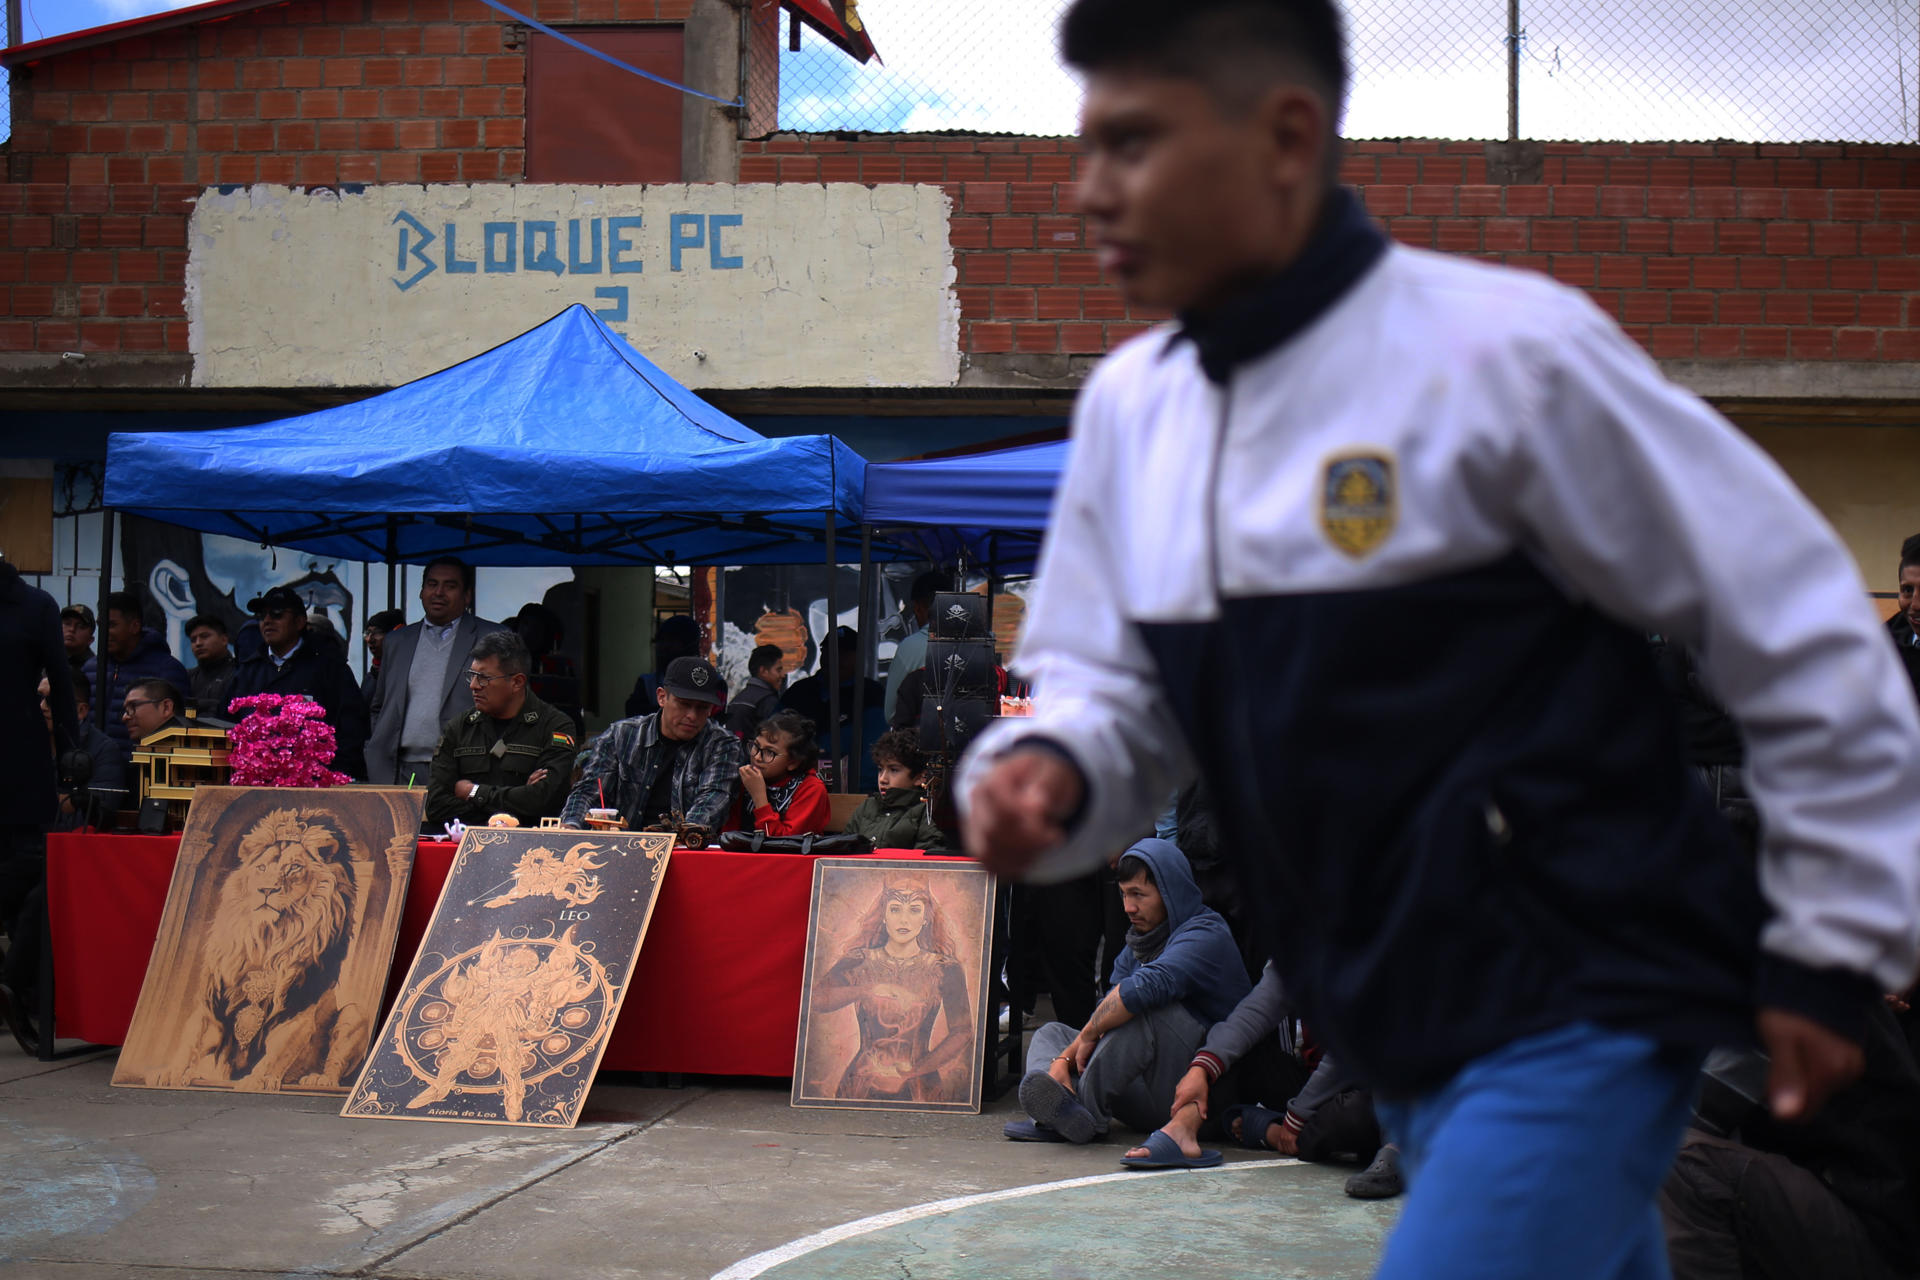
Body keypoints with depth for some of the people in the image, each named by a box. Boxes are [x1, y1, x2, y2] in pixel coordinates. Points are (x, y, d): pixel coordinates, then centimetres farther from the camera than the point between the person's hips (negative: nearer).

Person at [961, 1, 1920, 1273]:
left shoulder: (1506, 348, -18)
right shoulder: (1128, 404, 1)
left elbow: (1801, 623, -11)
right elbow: (1114, 684, 9)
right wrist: (1047, 771, -15)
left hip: (1574, 1015, -6)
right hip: (1392, 1039, 7)